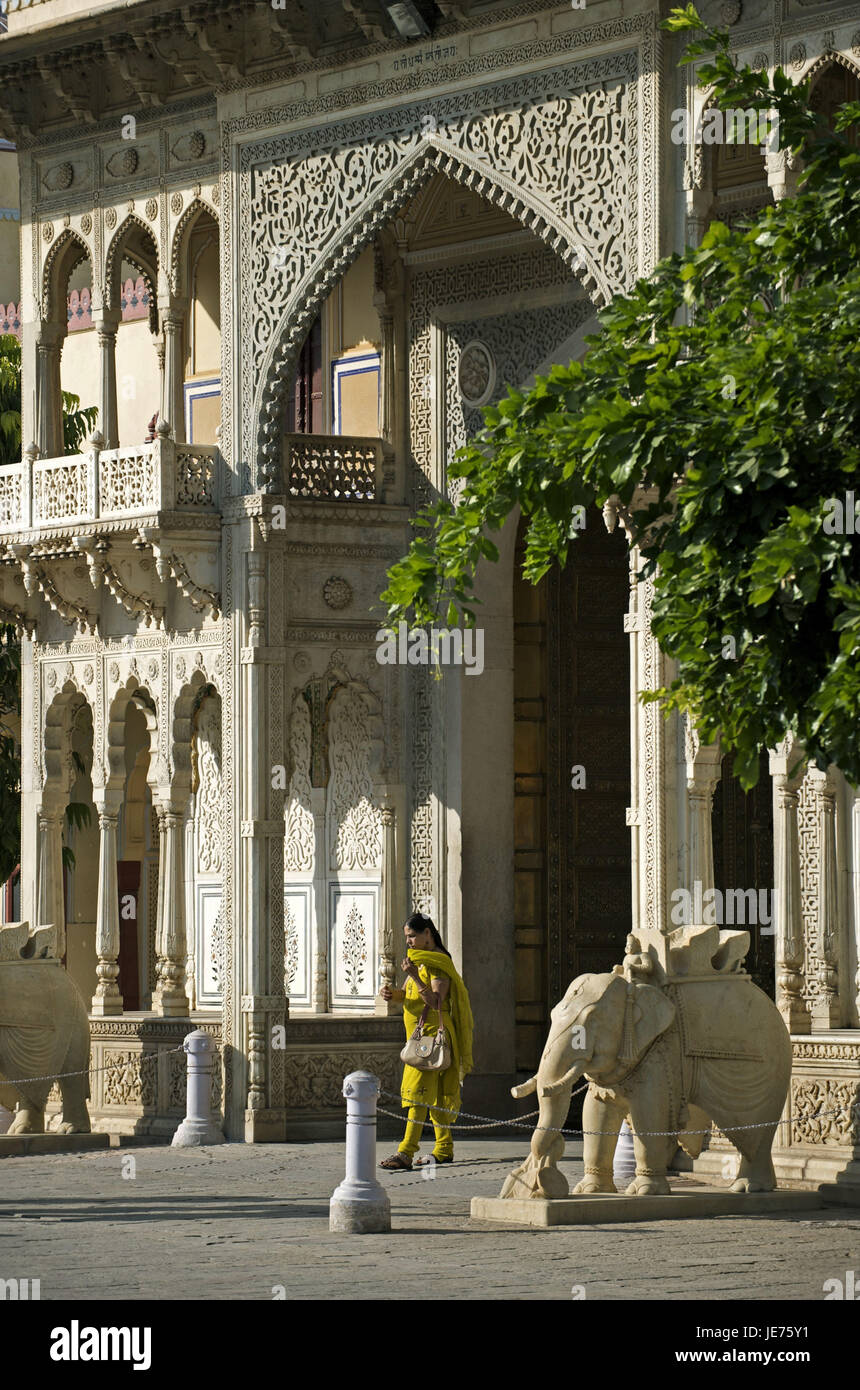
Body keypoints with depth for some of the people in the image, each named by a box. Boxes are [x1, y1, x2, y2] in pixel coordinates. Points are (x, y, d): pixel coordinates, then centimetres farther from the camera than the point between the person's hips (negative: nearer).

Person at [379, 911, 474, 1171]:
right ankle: (444, 1149, 17)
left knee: (418, 1090, -15)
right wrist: (395, 993, 0)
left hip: (432, 1033, -10)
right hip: (420, 1033, 10)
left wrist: (415, 977, -28)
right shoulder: (421, 960, 18)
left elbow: (436, 1002, -21)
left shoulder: (439, 964, -12)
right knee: (436, 1094, 12)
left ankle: (406, 1153, -21)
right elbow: (415, 996, 20)